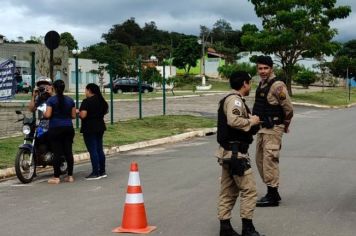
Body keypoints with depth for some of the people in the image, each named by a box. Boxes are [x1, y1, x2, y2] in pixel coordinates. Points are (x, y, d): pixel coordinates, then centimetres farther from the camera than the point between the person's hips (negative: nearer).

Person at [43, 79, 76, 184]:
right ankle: (70, 176, 10)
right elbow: (73, 115, 6)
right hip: (68, 128, 4)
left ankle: (56, 177, 1)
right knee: (68, 151, 7)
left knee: (57, 152, -2)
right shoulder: (70, 100, 6)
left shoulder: (51, 100, -6)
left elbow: (48, 115, -12)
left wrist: (43, 113, 9)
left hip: (55, 128, -4)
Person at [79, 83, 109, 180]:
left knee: (92, 151, -5)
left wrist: (79, 113, -1)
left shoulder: (87, 101, -14)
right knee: (100, 149, 12)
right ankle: (102, 171, 17)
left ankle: (96, 173, -3)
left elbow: (83, 115, -21)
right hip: (100, 127, 8)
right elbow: (105, 111, 18)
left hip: (89, 128, -8)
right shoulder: (101, 101, 10)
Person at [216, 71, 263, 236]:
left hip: (229, 152, 11)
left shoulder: (231, 99, 18)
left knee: (228, 191, 13)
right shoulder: (235, 99, -15)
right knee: (249, 189, -4)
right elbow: (233, 120, -32)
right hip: (235, 152, -11)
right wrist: (251, 122, -17)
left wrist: (251, 121, 8)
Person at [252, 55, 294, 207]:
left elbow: (288, 108, -13)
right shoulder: (261, 85, 13)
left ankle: (272, 196, 0)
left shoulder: (277, 85, -15)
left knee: (270, 160, -8)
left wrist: (285, 125, -1)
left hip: (273, 129, -9)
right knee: (260, 160, 13)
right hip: (262, 128, 10)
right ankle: (273, 193, 23)